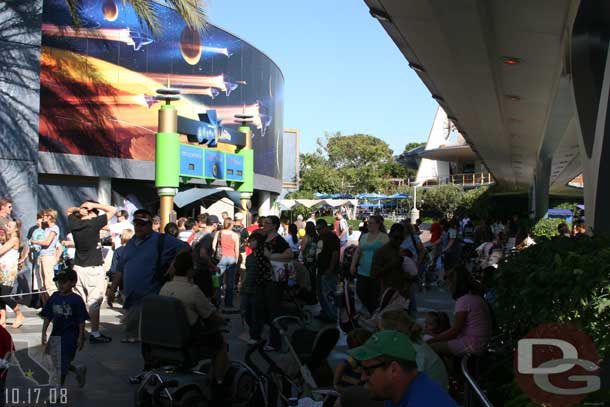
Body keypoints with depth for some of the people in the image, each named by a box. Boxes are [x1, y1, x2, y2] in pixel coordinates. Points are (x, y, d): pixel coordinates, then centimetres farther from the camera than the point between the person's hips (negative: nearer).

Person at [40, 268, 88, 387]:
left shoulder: (76, 299, -10)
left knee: (62, 365, -1)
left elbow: (81, 321, -8)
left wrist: (80, 338, -10)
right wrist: (44, 333, 2)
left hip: (70, 336, -6)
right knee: (56, 363, 14)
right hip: (55, 334, 6)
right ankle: (79, 370, 36)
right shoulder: (54, 297, 3)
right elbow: (47, 317, 7)